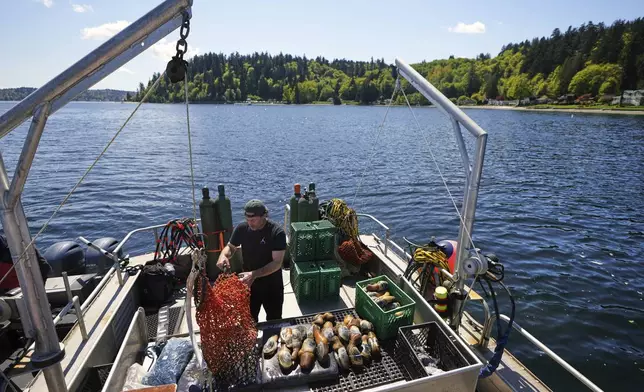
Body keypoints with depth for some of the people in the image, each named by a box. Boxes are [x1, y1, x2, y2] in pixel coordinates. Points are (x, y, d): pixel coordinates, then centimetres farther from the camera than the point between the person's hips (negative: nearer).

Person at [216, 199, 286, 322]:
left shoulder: (277, 232, -23)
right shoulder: (242, 228, -11)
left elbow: (277, 263, -25)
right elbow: (230, 247, 5)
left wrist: (254, 274, -37)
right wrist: (223, 255, -19)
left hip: (272, 286, -3)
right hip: (248, 284, 3)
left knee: (274, 322, 20)